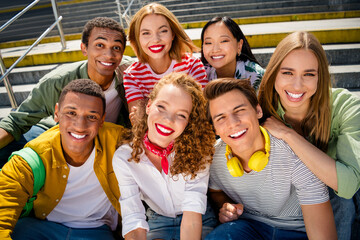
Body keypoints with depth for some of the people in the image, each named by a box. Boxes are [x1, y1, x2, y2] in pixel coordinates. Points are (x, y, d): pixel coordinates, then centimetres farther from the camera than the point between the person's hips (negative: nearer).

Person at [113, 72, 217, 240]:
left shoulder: (198, 150, -17)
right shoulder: (124, 158, -16)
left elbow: (193, 209, -25)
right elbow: (133, 221, -19)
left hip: (201, 222, 1)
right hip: (157, 223, -1)